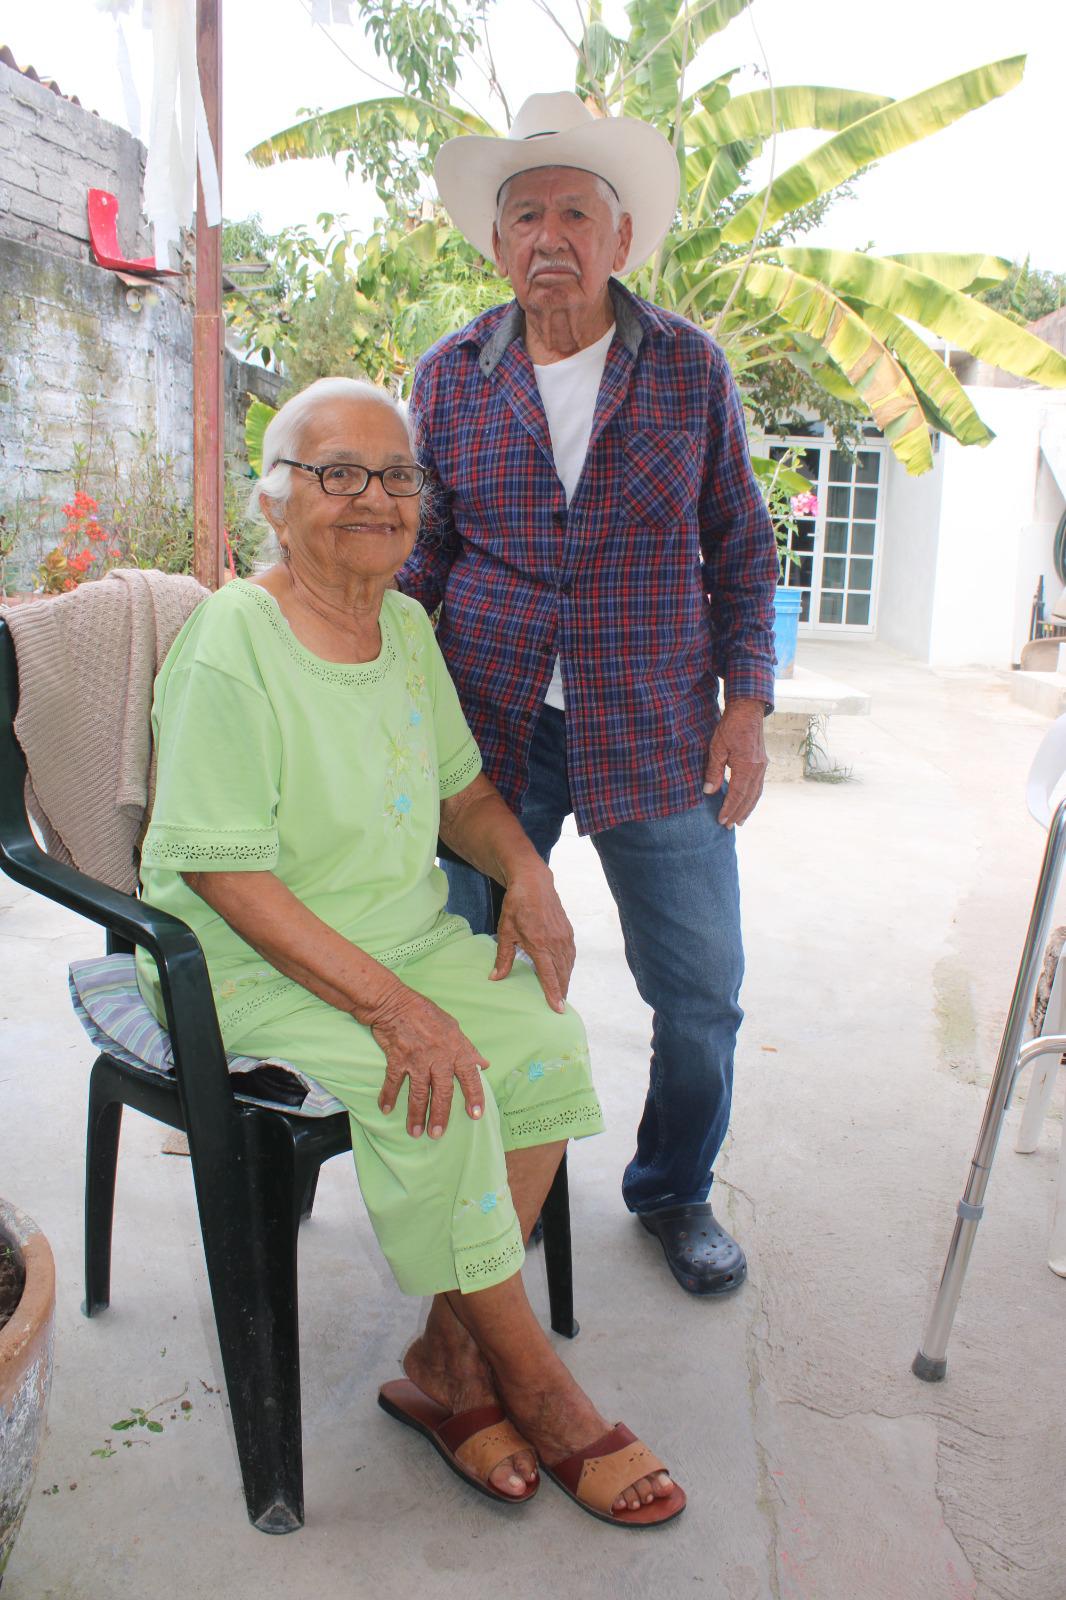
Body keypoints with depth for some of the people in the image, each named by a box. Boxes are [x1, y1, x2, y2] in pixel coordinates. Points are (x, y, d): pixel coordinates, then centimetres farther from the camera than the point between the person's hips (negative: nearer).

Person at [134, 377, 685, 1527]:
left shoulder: (405, 626, 7)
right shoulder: (230, 645, -17)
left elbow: (459, 788, 17)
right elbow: (224, 873, -21)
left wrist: (524, 872, -4)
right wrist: (390, 1004, -27)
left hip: (405, 936, 7)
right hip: (252, 964, -7)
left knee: (544, 1038, -16)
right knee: (433, 1094, -27)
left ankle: (447, 1361, -2)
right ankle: (538, 1390, -5)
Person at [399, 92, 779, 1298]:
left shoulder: (689, 366, 3)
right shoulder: (450, 376, 4)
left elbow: (741, 545, 7)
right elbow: (417, 553, 9)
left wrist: (747, 698, -2)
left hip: (657, 739, 0)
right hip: (488, 737, 1)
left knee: (700, 992, 5)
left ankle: (675, 1192, 31)